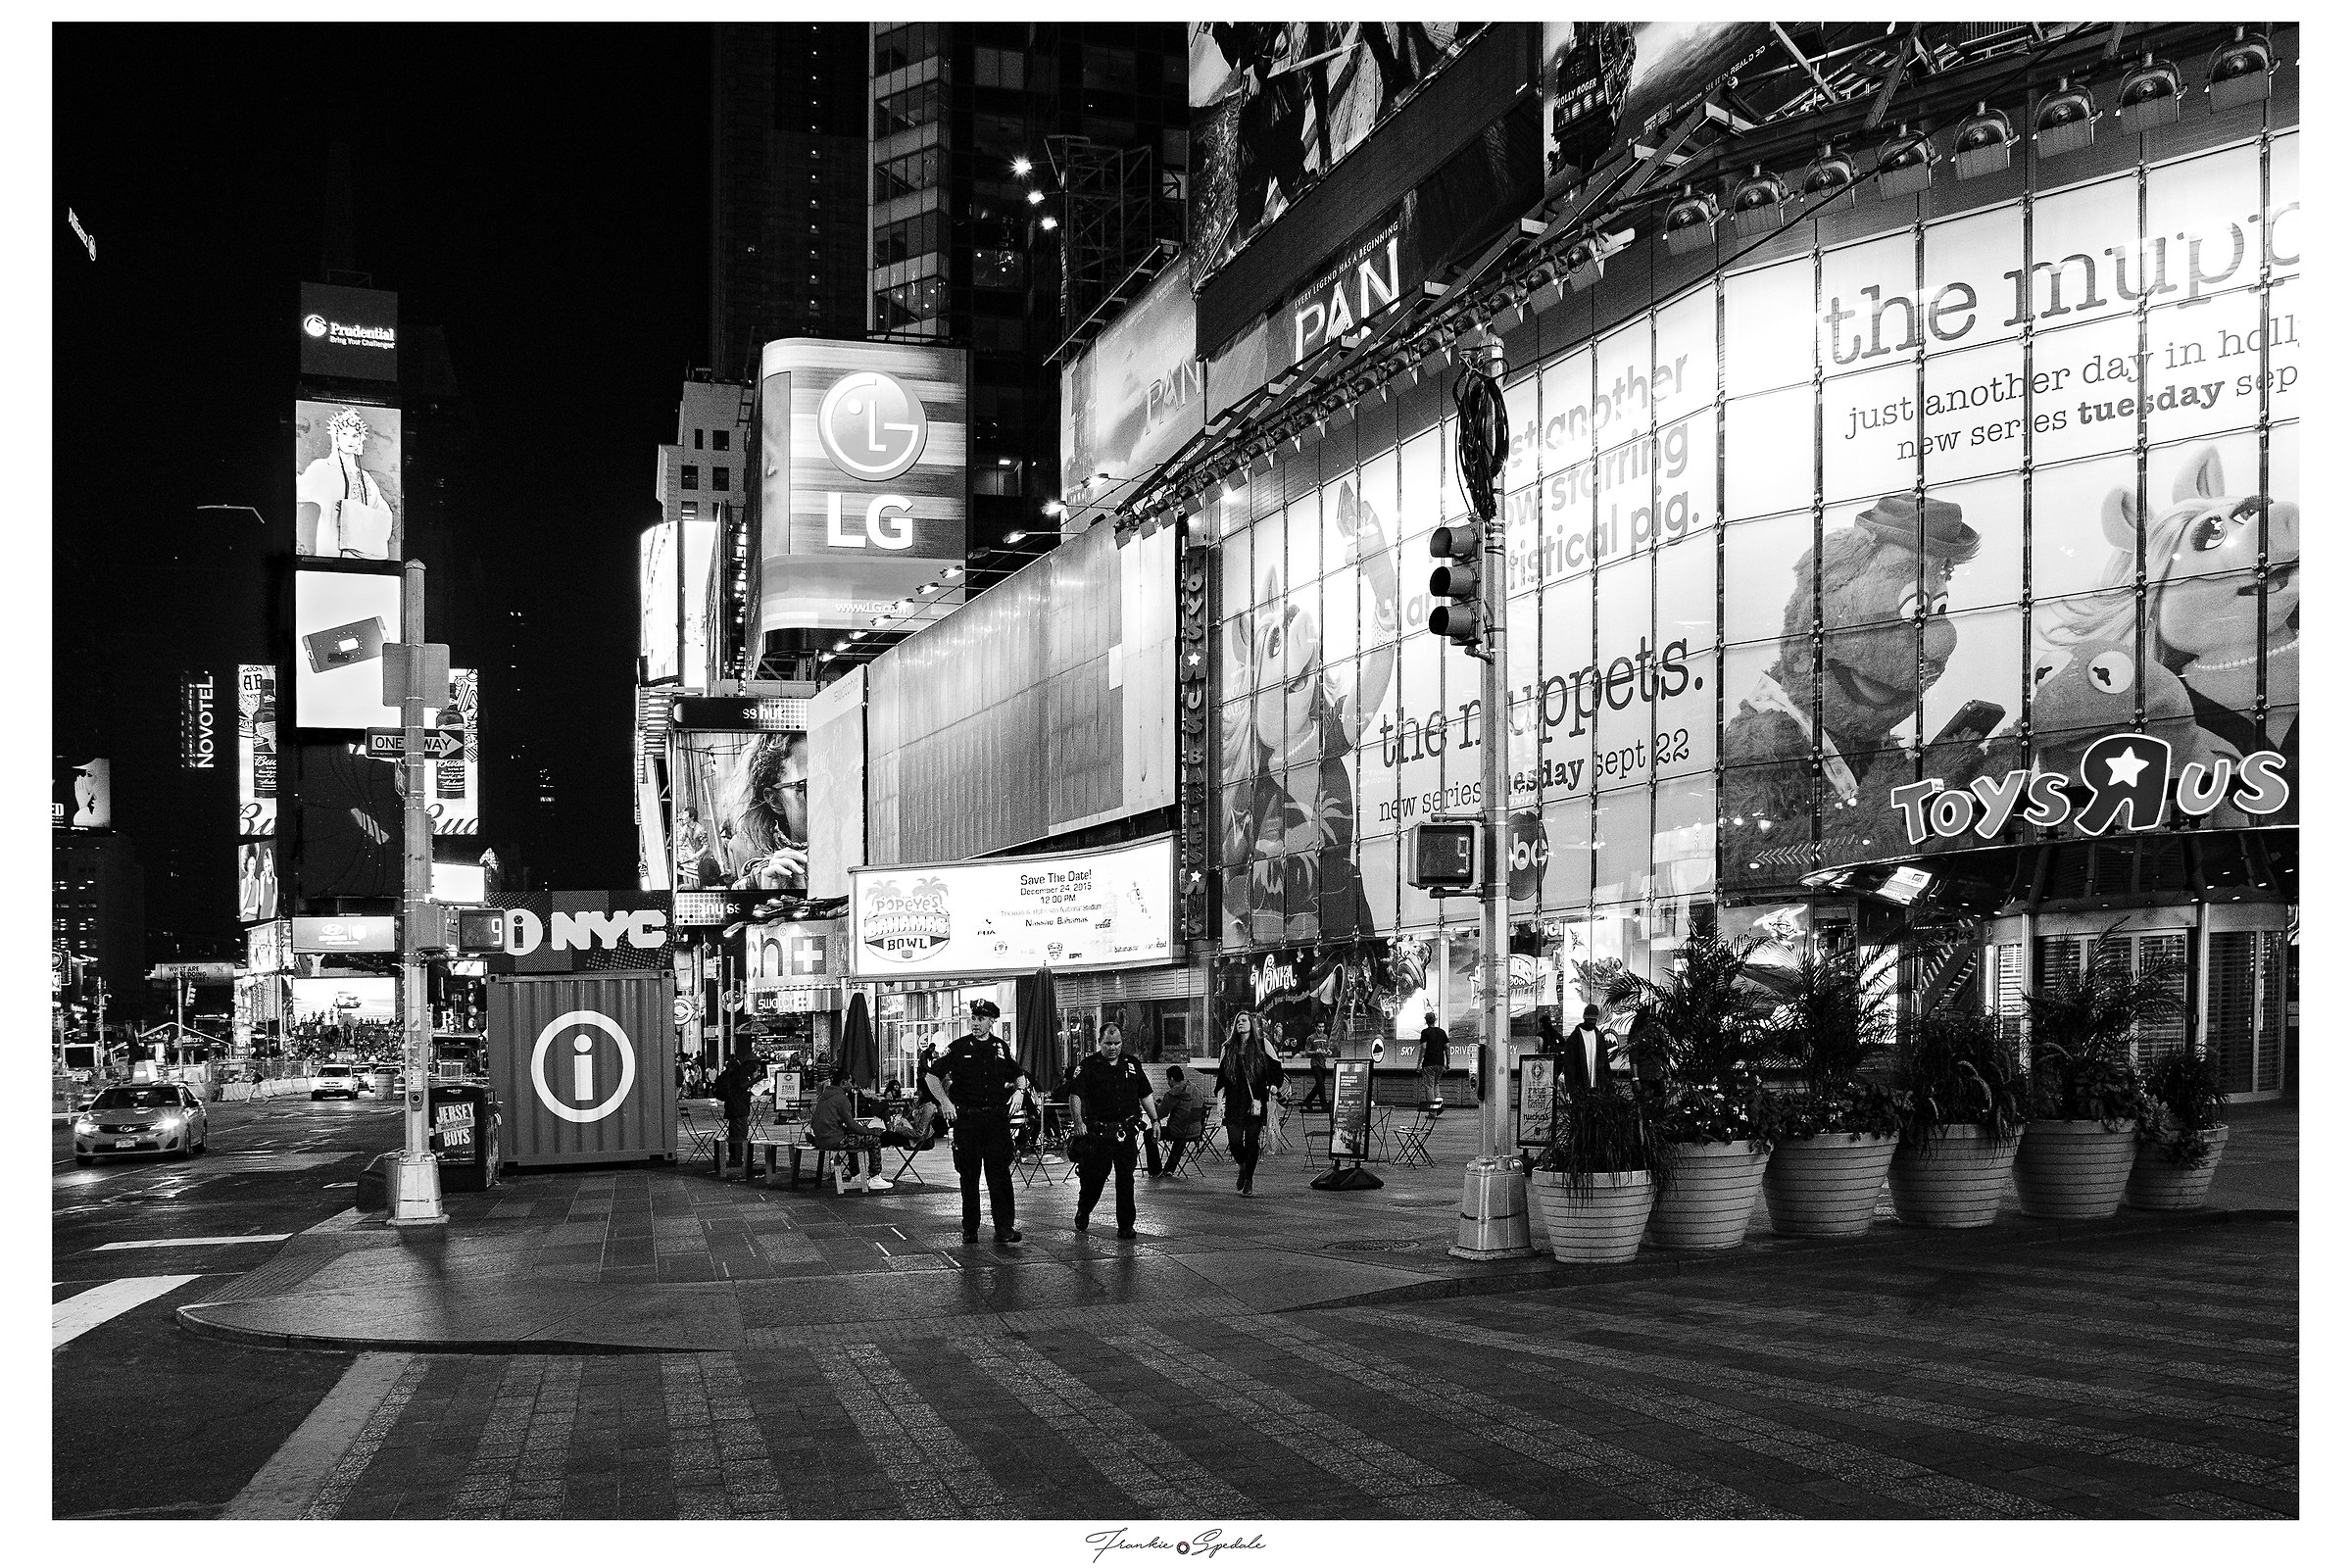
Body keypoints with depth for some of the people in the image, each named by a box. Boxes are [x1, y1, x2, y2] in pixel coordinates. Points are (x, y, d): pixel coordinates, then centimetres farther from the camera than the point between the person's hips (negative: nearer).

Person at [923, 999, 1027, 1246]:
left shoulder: (1002, 1048, 9)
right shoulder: (959, 1048, 2)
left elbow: (1020, 1076, 22)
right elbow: (931, 1076, 5)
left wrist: (1018, 1092, 2)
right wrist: (945, 1102, -5)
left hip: (997, 1118, 1)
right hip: (967, 1119, -1)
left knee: (1000, 1173, -6)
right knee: (969, 1175, 4)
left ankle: (1004, 1228, -7)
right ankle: (970, 1229, 14)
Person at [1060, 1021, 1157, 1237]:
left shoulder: (1132, 1064, 11)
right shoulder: (1087, 1066, -2)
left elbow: (1145, 1095, 18)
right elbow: (1075, 1095, -12)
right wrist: (1078, 1122, -24)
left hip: (1126, 1131, 3)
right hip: (1098, 1131, -3)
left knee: (1126, 1179, 0)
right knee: (1094, 1175, -1)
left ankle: (1126, 1225, 7)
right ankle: (1083, 1212, 27)